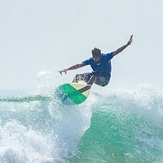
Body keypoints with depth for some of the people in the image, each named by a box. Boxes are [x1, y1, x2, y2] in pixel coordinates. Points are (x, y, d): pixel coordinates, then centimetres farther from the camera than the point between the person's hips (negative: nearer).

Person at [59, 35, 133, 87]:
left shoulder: (106, 57, -20)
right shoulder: (91, 60, -12)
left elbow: (116, 52, -25)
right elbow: (79, 65, -17)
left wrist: (127, 45, -35)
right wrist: (67, 69, -27)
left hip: (105, 79, -5)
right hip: (95, 75, 6)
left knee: (94, 77, -38)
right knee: (77, 76, -3)